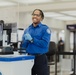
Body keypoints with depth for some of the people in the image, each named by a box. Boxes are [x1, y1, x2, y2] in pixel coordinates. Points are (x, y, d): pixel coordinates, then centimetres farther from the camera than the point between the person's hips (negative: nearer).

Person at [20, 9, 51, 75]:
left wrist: (31, 39, -17)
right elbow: (23, 46, 8)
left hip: (40, 58, -5)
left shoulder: (45, 28, -4)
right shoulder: (27, 29, 11)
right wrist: (26, 40, -13)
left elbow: (45, 44, -16)